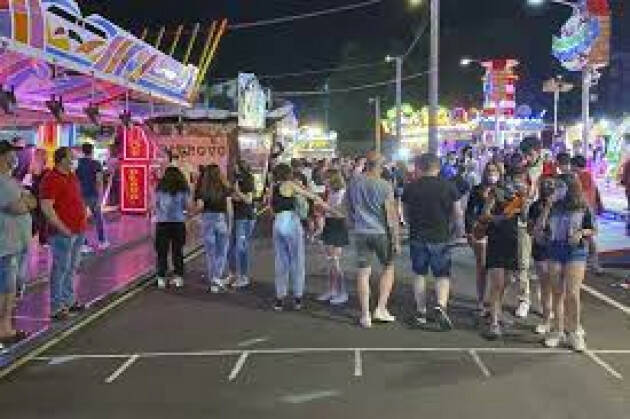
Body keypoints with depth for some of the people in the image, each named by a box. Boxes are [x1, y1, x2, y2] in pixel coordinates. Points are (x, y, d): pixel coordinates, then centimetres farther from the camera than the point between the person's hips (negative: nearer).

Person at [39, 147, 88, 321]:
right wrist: (62, 228, -20)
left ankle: (69, 301, 27)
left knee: (72, 267, 16)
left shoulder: (72, 177, 15)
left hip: (79, 231, 9)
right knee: (61, 269, -4)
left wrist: (84, 217, 15)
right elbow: (46, 207, -19)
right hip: (64, 233, -9)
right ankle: (56, 307, 3)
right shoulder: (51, 179, -13)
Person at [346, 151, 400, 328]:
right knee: (388, 267, 16)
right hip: (381, 232, -3)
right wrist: (396, 240, -5)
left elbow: (349, 208, 11)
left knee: (363, 272, 6)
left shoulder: (354, 182, 1)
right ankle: (381, 308, 10)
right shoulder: (385, 186, -11)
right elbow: (391, 215, -11)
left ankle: (365, 315, 8)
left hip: (361, 232, 3)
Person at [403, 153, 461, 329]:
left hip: (417, 237, 1)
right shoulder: (448, 187, -5)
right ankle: (441, 305, -15)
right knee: (442, 275, 7)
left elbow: (406, 214, 6)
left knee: (419, 274, 14)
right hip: (441, 237, -1)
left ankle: (421, 311, 18)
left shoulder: (411, 187, -3)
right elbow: (457, 214, -1)